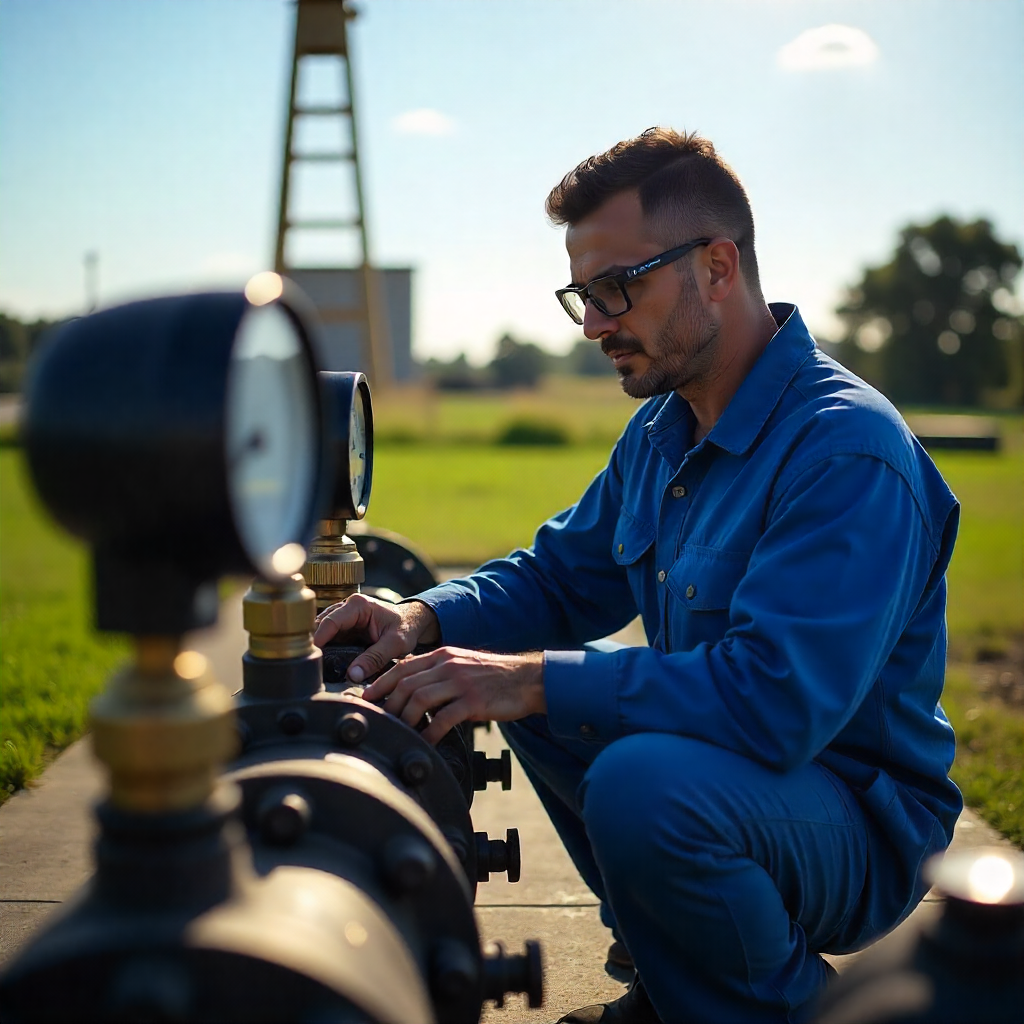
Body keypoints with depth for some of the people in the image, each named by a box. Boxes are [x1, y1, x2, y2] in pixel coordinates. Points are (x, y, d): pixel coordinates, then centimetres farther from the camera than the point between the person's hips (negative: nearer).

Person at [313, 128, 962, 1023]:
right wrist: (426, 617, -7)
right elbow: (562, 574, 13)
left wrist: (536, 681, -32)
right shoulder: (662, 428, 6)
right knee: (509, 666, 9)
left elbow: (775, 698, -34)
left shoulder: (849, 453, -25)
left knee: (643, 779, -35)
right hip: (713, 762, 9)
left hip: (859, 828, -9)